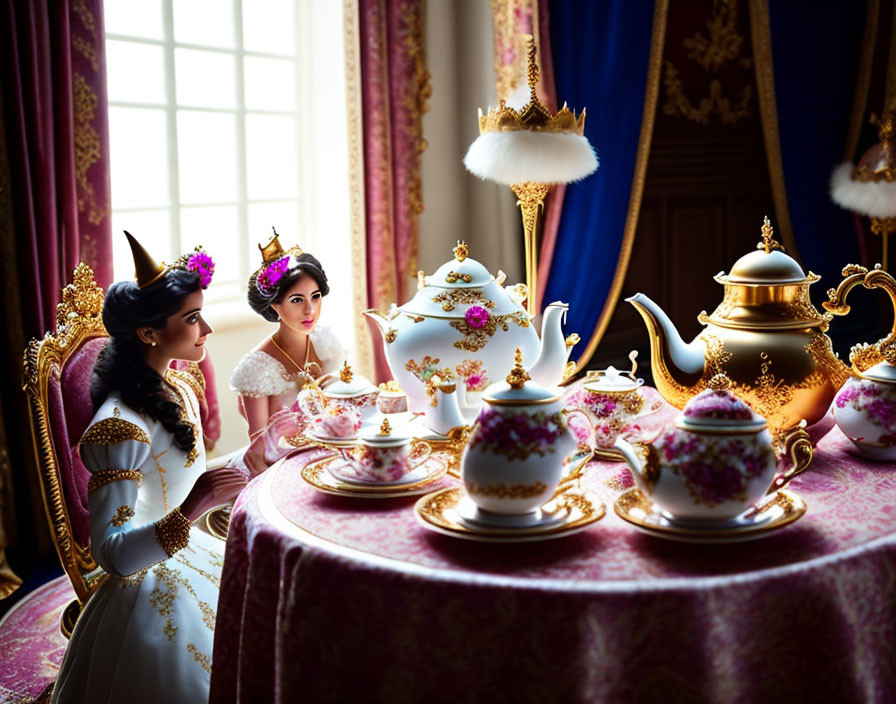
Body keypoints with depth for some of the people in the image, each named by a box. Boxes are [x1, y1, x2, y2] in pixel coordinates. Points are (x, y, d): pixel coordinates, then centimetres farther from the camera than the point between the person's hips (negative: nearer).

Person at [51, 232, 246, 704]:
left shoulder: (178, 389, 3)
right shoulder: (120, 426, -26)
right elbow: (111, 555, -28)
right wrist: (190, 511, -41)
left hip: (192, 555, 9)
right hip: (150, 589, -9)